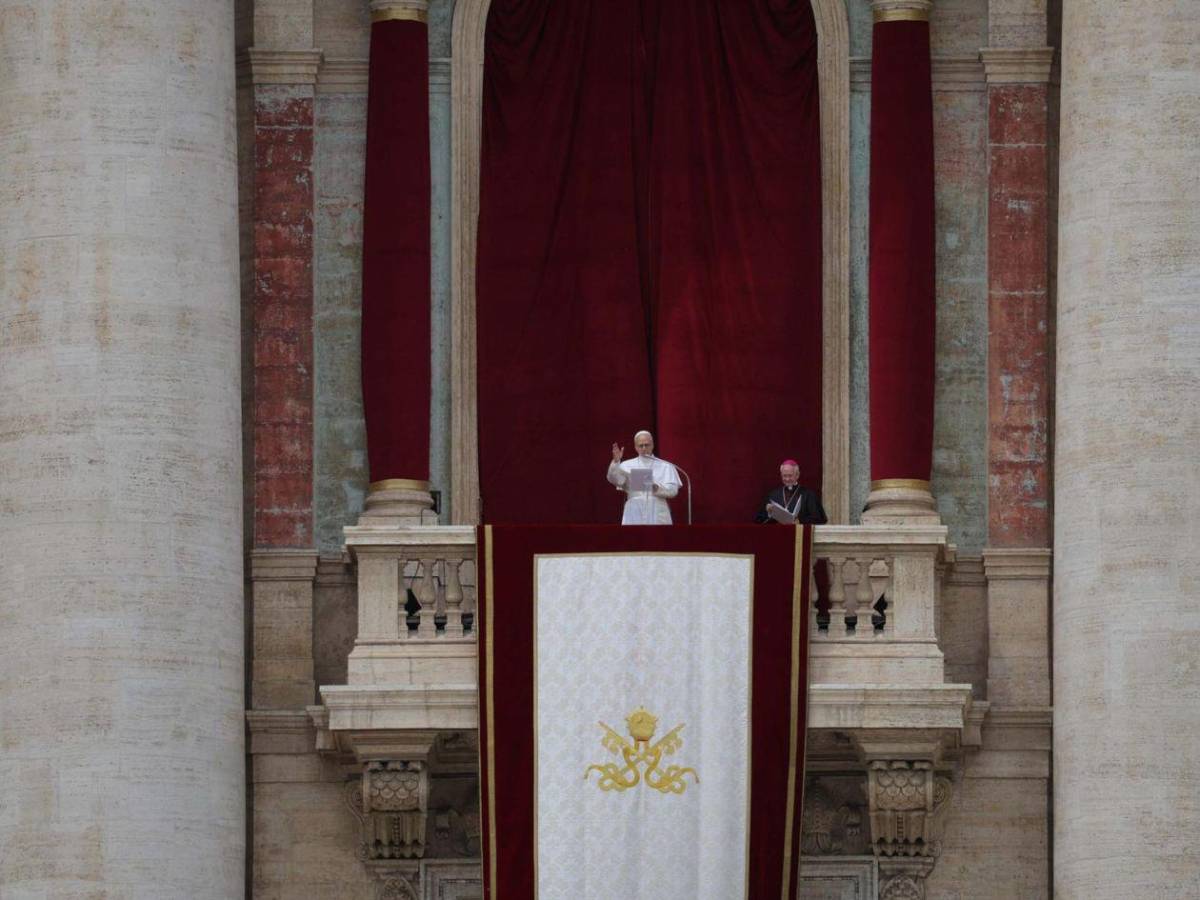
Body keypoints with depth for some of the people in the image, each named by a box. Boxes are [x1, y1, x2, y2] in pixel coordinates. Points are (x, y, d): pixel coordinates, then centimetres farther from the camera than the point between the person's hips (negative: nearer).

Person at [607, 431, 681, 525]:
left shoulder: (665, 467, 11)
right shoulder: (627, 466, 12)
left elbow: (673, 489, -1)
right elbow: (614, 479, -5)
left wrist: (657, 488, -21)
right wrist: (616, 461, -22)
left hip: (658, 516, 0)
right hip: (634, 515, 0)